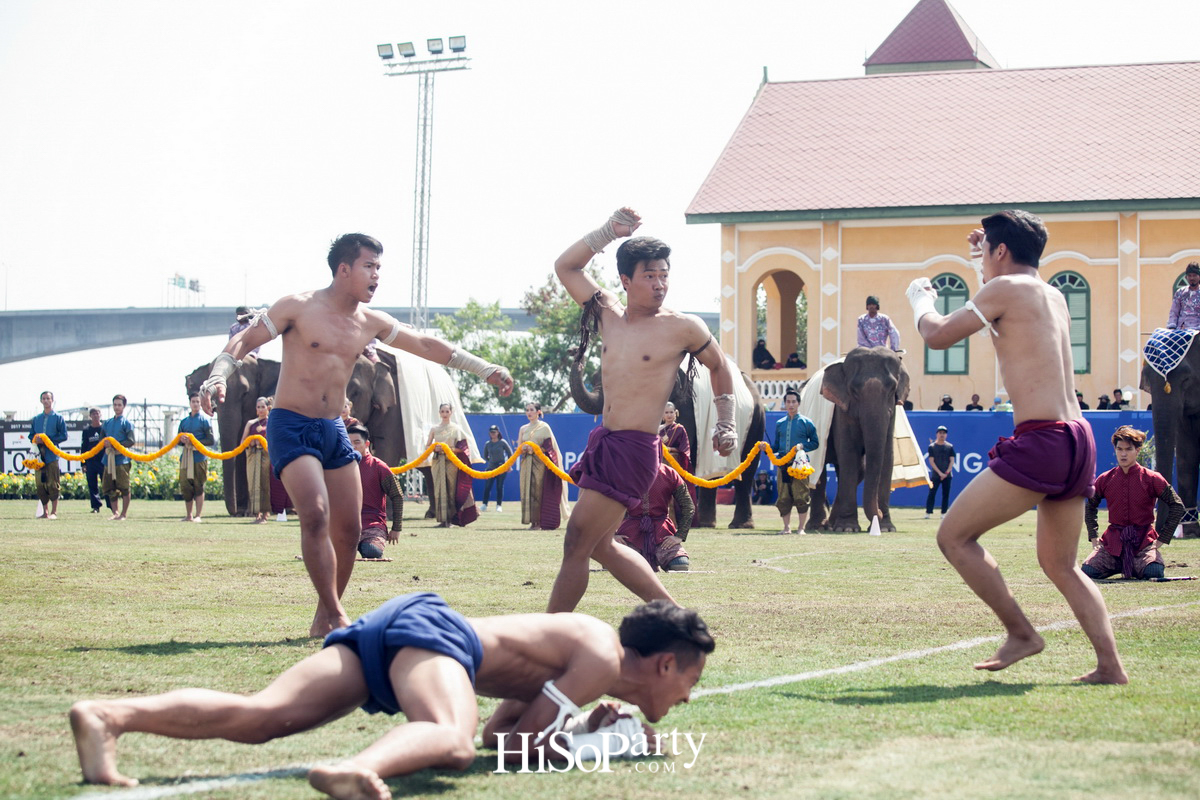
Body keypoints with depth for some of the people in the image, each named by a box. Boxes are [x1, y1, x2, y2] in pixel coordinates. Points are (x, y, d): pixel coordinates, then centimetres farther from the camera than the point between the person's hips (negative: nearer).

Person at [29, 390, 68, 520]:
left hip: (52, 454, -4)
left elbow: (63, 436, -1)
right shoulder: (36, 419, 16)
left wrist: (49, 439, -12)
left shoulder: (58, 418, 4)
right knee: (40, 484, 2)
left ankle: (54, 512, -3)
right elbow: (31, 435, 18)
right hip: (39, 455, 4)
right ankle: (45, 512, 9)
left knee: (52, 484, -6)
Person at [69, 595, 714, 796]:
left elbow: (501, 724, 35)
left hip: (382, 630, 8)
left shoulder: (579, 641, 29)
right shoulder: (602, 659, 1)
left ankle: (108, 715, -28)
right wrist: (588, 733, 10)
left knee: (258, 716, -11)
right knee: (451, 741, -35)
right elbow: (512, 744, -5)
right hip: (431, 627, -8)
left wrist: (582, 721, 32)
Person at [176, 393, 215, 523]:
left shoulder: (204, 420, 3)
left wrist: (195, 441, -13)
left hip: (199, 457, -4)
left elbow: (211, 441, -2)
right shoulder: (184, 421, 16)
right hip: (185, 457, 4)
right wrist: (183, 440, -5)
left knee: (198, 487, -4)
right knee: (185, 486, 3)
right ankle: (189, 515, 13)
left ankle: (198, 515, -1)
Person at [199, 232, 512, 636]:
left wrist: (484, 369, 15)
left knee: (347, 530, 3)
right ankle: (335, 616, -19)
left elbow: (426, 344, 16)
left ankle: (323, 619, 18)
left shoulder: (371, 323, 10)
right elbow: (243, 341, -7)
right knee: (316, 514, -23)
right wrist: (217, 377, -26)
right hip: (292, 426, -6)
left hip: (335, 429, 7)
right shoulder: (299, 308, -6)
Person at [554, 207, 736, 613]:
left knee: (577, 545, -7)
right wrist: (608, 232, 2)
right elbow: (565, 266, 12)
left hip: (633, 449, -7)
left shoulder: (683, 327, -4)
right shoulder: (608, 313, 9)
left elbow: (720, 366, 12)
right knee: (600, 545, 15)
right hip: (604, 442, 7)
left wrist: (726, 425, 11)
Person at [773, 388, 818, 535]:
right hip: (783, 464, 4)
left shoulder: (806, 422, 5)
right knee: (783, 498, 3)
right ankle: (787, 527, 12)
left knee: (801, 497, -6)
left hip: (800, 464, -4)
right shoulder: (780, 424, 16)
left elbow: (815, 443, 6)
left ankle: (801, 528, -1)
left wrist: (802, 446, -10)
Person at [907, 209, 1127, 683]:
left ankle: (1021, 634, 0)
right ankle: (1111, 666, 8)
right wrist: (991, 262, 48)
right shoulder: (1054, 298, 20)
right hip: (1079, 437, 9)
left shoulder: (1005, 288, -4)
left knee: (954, 536, -1)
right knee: (1059, 565, 17)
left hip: (1041, 440, -9)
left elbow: (937, 336, 1)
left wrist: (920, 300, 21)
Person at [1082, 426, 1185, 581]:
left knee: (1154, 572, -30)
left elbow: (1177, 506, -2)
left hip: (1143, 541, -2)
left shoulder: (1151, 479, -4)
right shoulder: (1105, 479, 4)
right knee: (1087, 571, -18)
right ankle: (1120, 566, 13)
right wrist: (1094, 536, 10)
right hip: (1112, 542, 2)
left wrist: (1162, 538, -6)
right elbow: (1090, 507, 22)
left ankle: (1137, 567, 9)